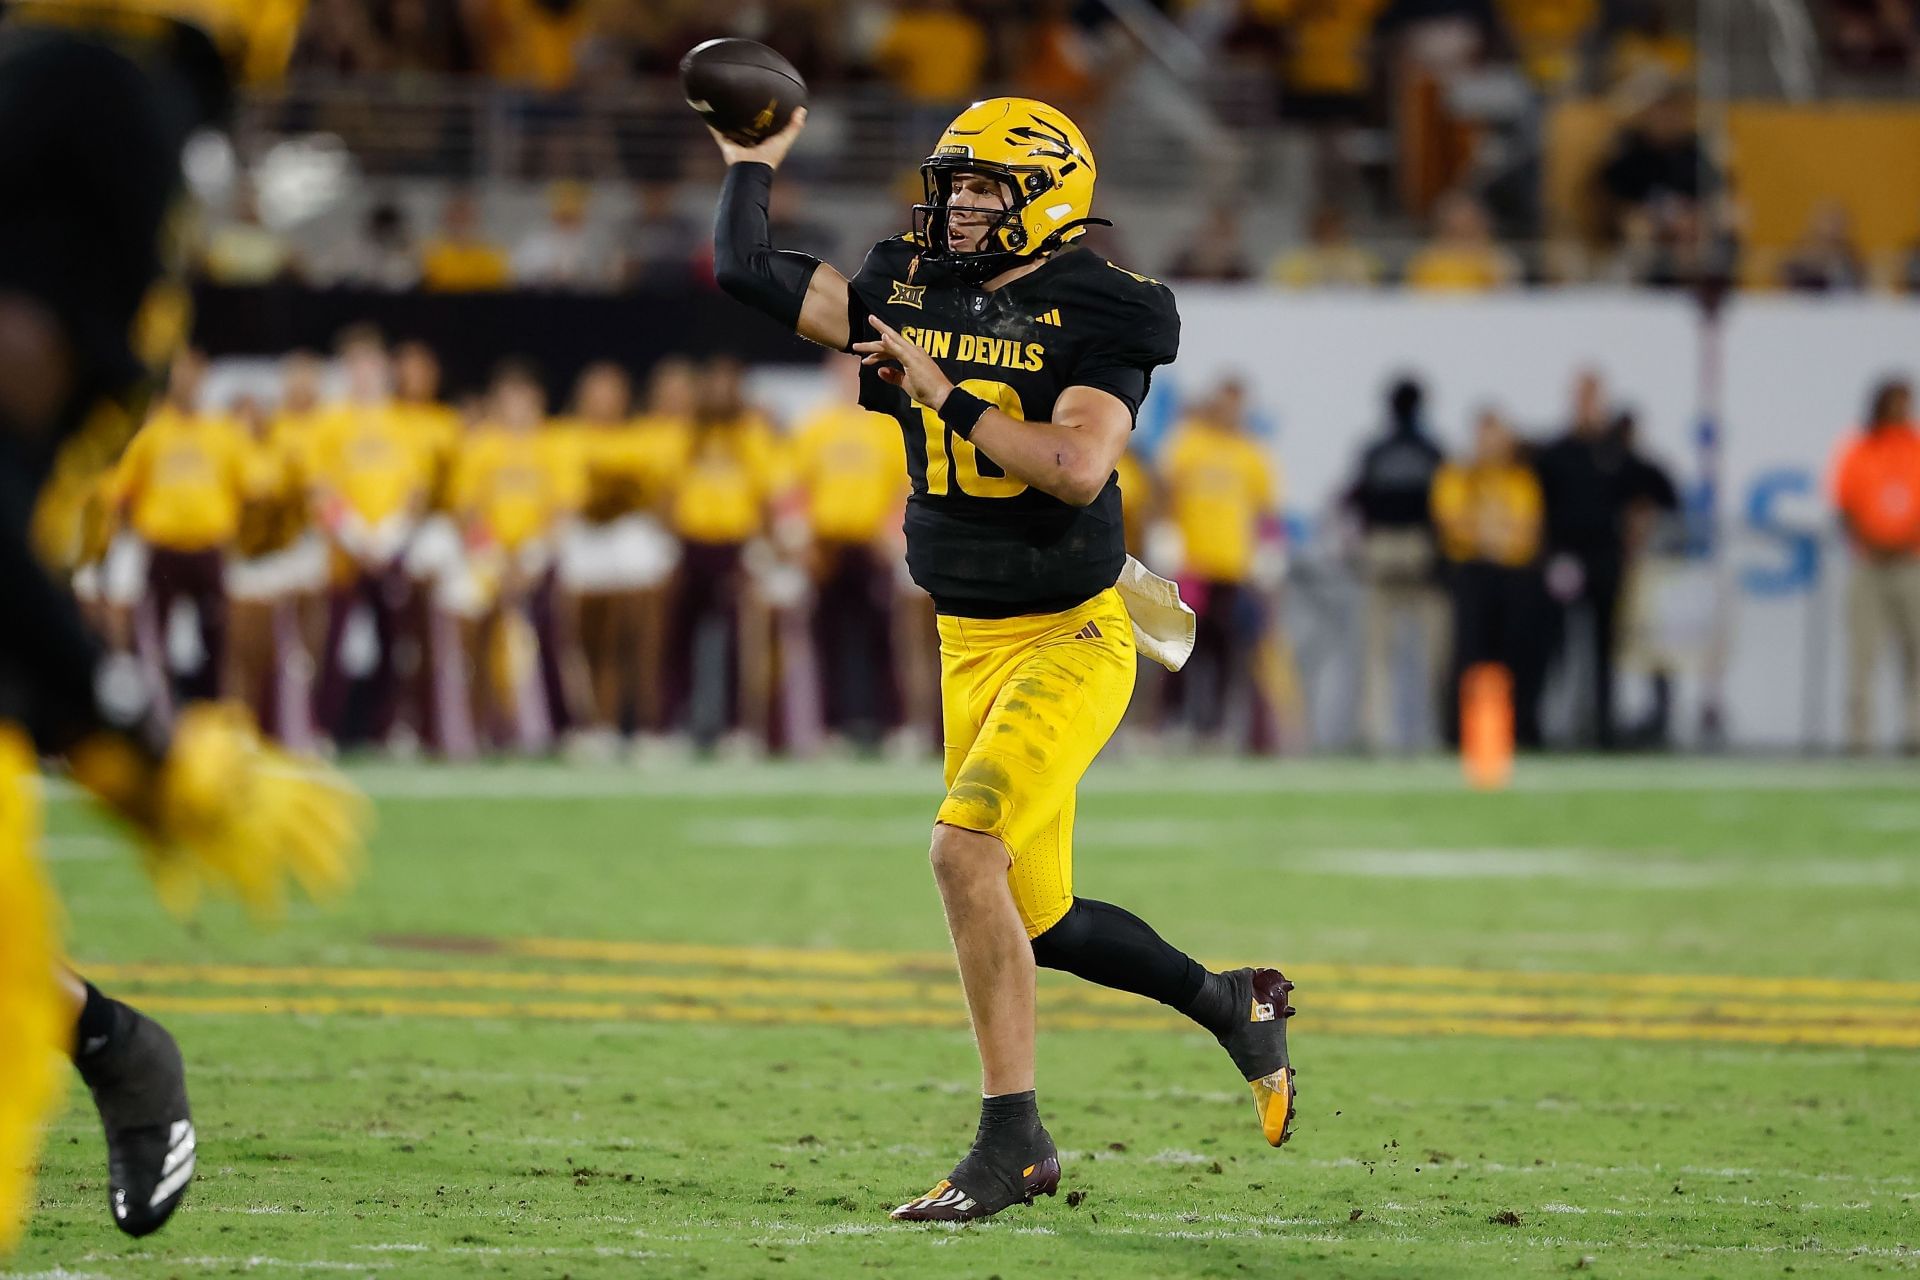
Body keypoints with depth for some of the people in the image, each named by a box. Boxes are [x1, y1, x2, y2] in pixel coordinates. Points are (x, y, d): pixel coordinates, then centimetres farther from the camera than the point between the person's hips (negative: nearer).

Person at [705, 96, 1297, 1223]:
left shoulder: (1093, 317, -13)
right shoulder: (910, 294, 4)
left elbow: (1077, 467, -28)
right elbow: (749, 272, 5)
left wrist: (944, 394, -25)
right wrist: (753, 164, 10)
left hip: (1073, 639, -7)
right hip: (972, 648, 7)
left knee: (965, 851, -24)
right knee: (1036, 916, 12)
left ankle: (1014, 1139, -18)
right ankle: (1233, 1004, 36)